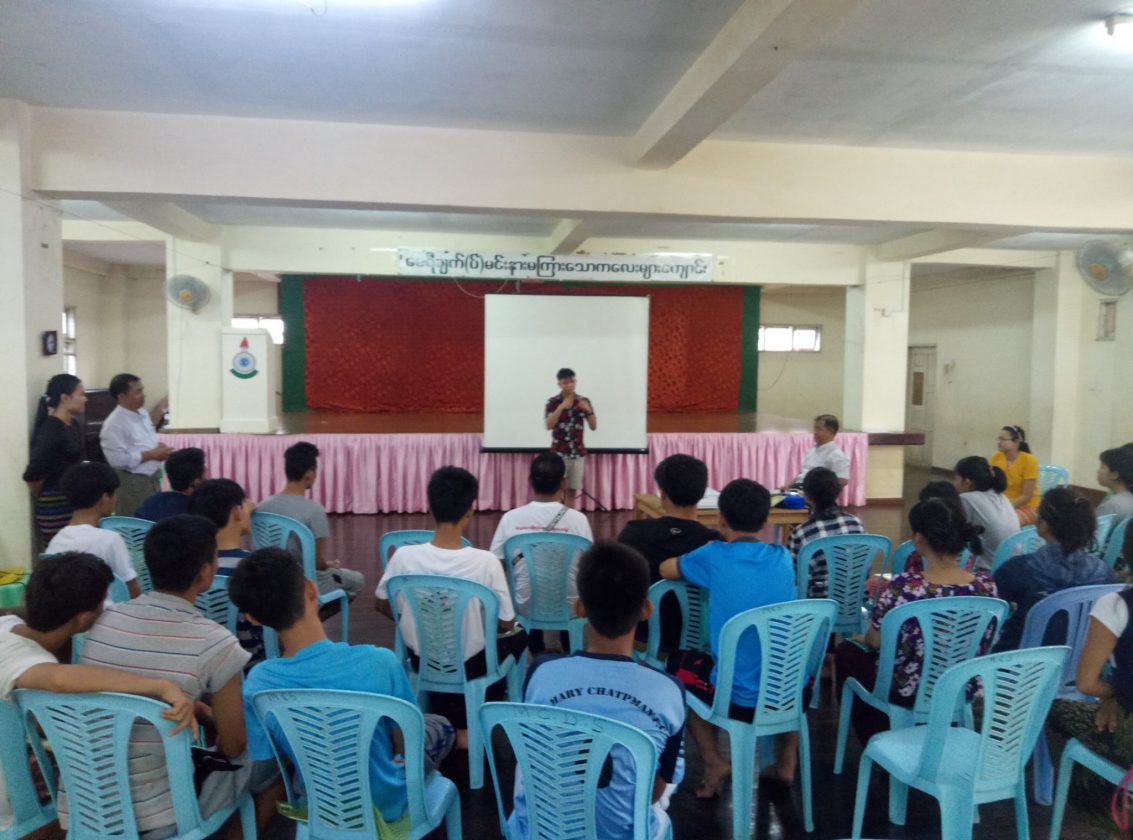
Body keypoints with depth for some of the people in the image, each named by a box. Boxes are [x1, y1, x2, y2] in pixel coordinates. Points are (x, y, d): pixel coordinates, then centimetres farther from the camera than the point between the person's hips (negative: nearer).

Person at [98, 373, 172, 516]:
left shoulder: (142, 414, 8)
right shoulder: (114, 423, -18)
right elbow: (118, 459, -24)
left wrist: (159, 449, 1)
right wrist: (151, 454, -19)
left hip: (153, 479, 8)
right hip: (132, 484, -8)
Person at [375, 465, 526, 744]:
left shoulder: (404, 556, -19)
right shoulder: (486, 561, -26)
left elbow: (383, 606, -2)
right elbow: (506, 624, -15)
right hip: (469, 665, -3)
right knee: (518, 636, 28)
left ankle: (452, 719, 30)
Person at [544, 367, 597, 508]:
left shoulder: (584, 401, 3)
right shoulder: (553, 402, -4)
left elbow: (593, 427, 2)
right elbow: (548, 425, -15)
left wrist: (588, 410, -15)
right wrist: (561, 407, -22)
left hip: (578, 453, 3)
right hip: (559, 452, -3)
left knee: (573, 490, 8)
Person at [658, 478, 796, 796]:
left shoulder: (714, 556, -12)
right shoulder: (782, 557, -1)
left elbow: (665, 570, 5)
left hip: (740, 699, -4)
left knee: (678, 664, 24)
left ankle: (714, 763, 15)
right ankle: (787, 760, 30)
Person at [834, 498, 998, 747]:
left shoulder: (903, 587, -31)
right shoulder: (986, 584, -16)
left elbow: (875, 642, -15)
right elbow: (981, 645, 2)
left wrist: (864, 638, 9)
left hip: (908, 690, -5)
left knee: (847, 651, 25)